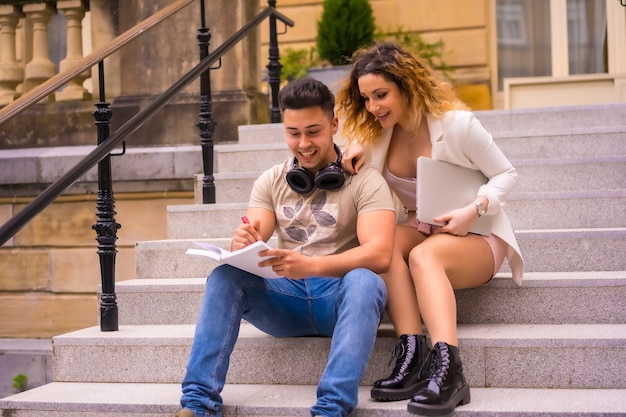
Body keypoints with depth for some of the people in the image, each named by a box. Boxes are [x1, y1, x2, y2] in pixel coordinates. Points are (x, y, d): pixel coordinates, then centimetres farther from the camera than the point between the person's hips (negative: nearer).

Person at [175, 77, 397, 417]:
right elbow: (249, 240, 0)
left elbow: (379, 254, -18)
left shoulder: (364, 181, -3)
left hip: (341, 298, -3)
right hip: (287, 299, 3)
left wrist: (311, 266, -34)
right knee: (224, 277, -22)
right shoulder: (271, 182, 11)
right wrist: (244, 243, -27)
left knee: (364, 280, -35)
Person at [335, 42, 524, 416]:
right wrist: (358, 150, -11)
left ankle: (448, 371, -51)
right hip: (417, 229, 4)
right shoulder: (377, 130, 2)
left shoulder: (456, 123, -13)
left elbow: (507, 174, -6)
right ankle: (413, 354, -41)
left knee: (423, 255, -37)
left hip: (473, 235, -4)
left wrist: (473, 211, -24)